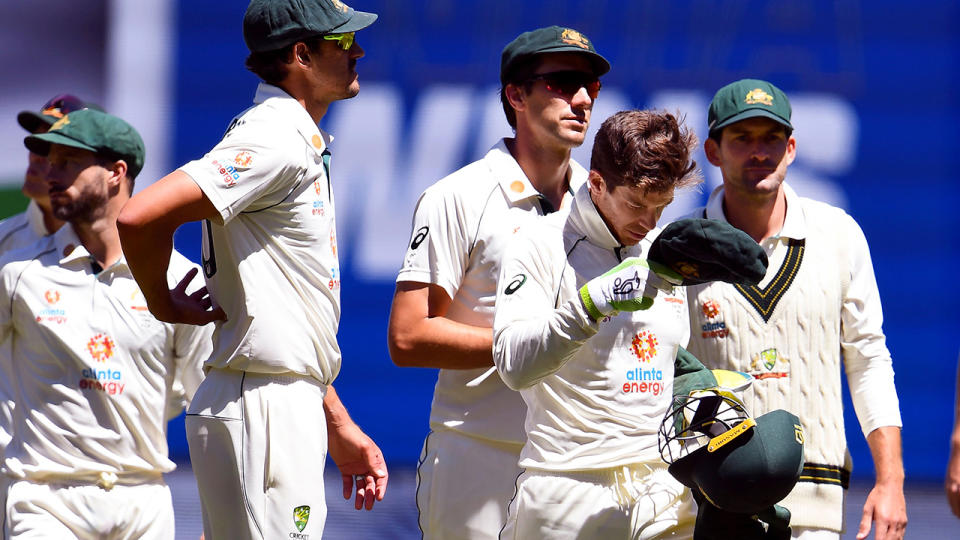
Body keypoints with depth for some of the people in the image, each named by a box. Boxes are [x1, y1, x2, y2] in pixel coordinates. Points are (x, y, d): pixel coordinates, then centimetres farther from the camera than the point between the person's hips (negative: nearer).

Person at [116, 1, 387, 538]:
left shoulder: (304, 147, 19)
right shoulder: (274, 140, -14)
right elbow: (140, 217, -26)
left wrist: (339, 425, 21)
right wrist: (165, 305, -9)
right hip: (262, 410, -10)